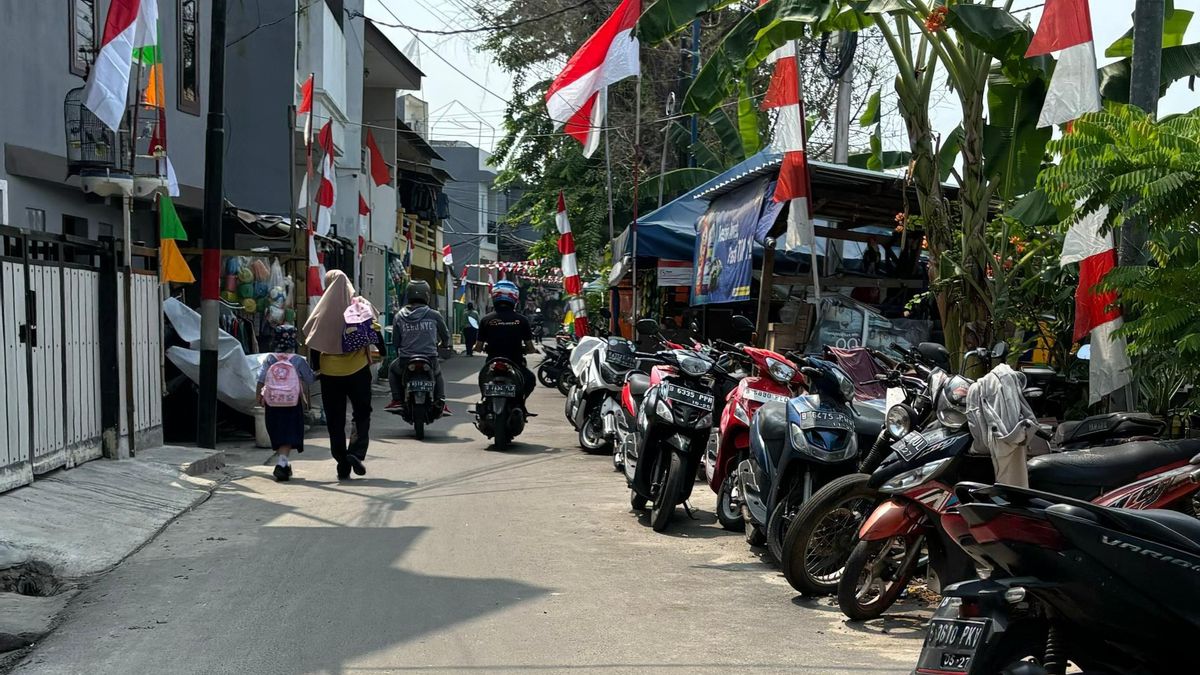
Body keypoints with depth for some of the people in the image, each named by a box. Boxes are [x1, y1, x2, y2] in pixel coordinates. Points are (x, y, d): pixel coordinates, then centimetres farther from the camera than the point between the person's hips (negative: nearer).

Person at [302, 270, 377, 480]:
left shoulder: (322, 309, -2)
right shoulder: (360, 305, -4)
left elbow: (312, 341, 0)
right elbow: (375, 331, -3)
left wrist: (316, 367, 7)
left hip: (330, 371, 1)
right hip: (358, 368, -1)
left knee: (335, 420, 8)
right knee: (362, 414, 11)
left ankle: (342, 464, 8)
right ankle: (356, 453, -9)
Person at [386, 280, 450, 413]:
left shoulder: (399, 316, 2)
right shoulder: (434, 315, -1)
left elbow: (395, 342, 6)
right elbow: (446, 336, 10)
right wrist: (443, 344, 35)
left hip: (405, 362, 0)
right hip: (430, 360, 0)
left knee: (393, 369, 34)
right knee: (438, 375, 34)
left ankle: (397, 400, 21)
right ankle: (441, 402, 15)